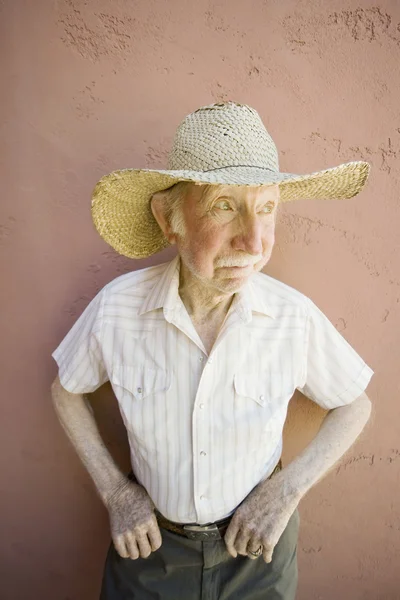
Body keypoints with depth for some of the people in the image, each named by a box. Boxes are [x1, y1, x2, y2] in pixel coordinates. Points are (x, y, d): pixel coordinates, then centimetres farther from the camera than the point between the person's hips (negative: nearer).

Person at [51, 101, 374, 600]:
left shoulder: (294, 316, -22)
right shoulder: (117, 306, -21)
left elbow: (354, 405, -5)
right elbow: (66, 389, -2)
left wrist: (287, 489, -15)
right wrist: (114, 490, -9)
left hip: (258, 546, 1)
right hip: (149, 540, 0)